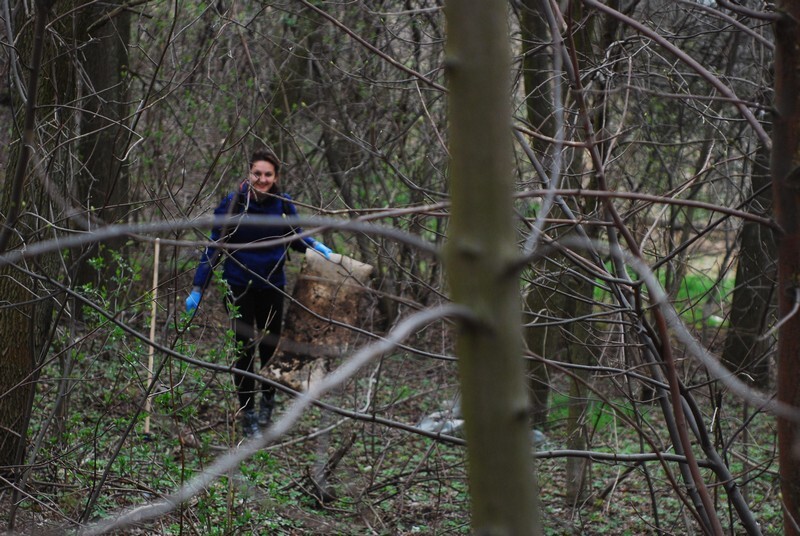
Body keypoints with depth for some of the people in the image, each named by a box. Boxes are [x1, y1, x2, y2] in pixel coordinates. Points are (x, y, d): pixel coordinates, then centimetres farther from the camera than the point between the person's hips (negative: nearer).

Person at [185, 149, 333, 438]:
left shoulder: (283, 205, -5)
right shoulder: (233, 203, -12)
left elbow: (294, 237, 13)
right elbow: (214, 247, -7)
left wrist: (316, 246, -8)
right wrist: (198, 288, -10)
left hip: (271, 286, 2)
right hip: (239, 286, -2)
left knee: (270, 346, 9)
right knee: (244, 349, -1)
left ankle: (268, 399, 37)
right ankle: (248, 415, 10)